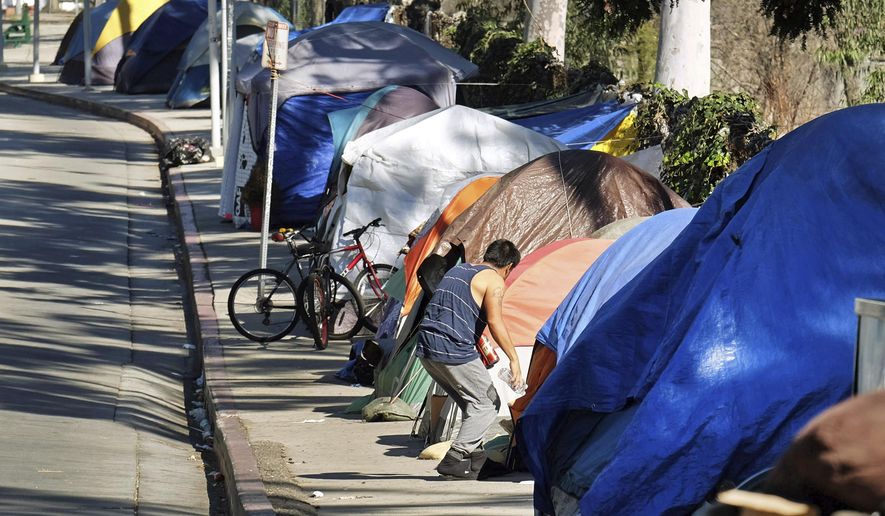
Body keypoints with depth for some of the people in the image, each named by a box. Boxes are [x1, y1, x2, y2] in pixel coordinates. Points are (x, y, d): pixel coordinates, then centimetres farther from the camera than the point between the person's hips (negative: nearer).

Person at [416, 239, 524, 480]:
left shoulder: (457, 270, 22)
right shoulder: (494, 280, -4)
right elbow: (495, 323, -14)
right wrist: (514, 359, -9)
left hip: (426, 350, 8)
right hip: (455, 352, -8)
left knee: (471, 404, 22)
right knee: (487, 404, 4)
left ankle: (475, 459, 19)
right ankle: (454, 459, -7)